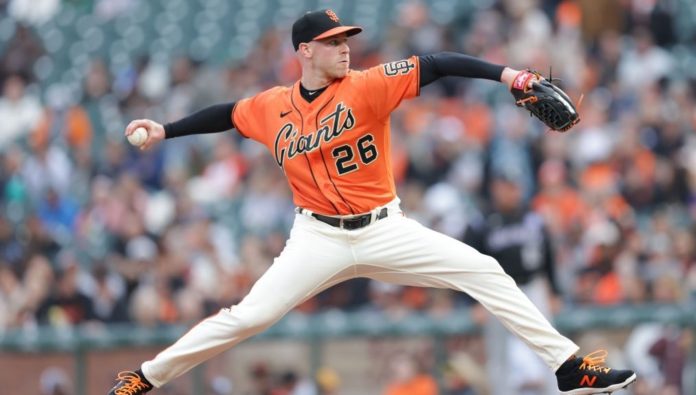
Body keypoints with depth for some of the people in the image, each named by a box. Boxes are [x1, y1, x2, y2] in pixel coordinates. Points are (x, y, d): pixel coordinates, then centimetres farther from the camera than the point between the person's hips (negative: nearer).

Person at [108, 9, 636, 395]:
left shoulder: (366, 87, -10)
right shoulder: (272, 107, 0)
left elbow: (435, 65, -20)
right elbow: (225, 114, 19)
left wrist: (503, 74, -32)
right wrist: (165, 131, 17)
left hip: (385, 230, 0)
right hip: (319, 239, 1)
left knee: (485, 273, -12)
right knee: (247, 318, -9)